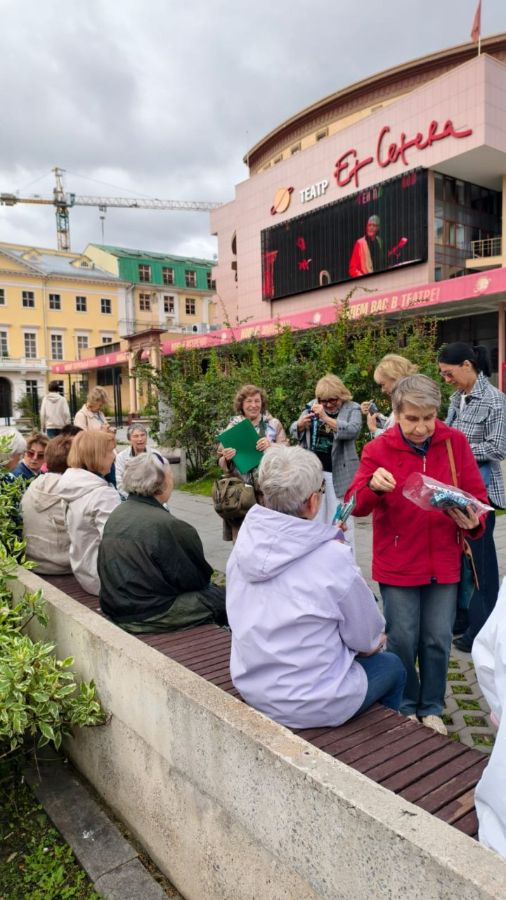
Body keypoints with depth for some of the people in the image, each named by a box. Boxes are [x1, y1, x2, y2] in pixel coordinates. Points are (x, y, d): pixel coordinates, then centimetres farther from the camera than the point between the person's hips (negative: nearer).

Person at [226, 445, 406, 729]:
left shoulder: (245, 543, -9)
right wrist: (374, 641, 12)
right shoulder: (333, 556, -25)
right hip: (310, 704, -5)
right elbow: (366, 638, -10)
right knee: (393, 666, 22)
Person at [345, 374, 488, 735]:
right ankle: (405, 707, 31)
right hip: (398, 565, -2)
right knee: (403, 639, 7)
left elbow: (477, 495, 2)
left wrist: (473, 522, -19)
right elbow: (356, 505, -14)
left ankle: (432, 708, 33)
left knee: (438, 639, 11)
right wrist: (373, 486, -35)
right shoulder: (378, 450, -8)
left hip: (444, 563, 2)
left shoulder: (455, 442, -3)